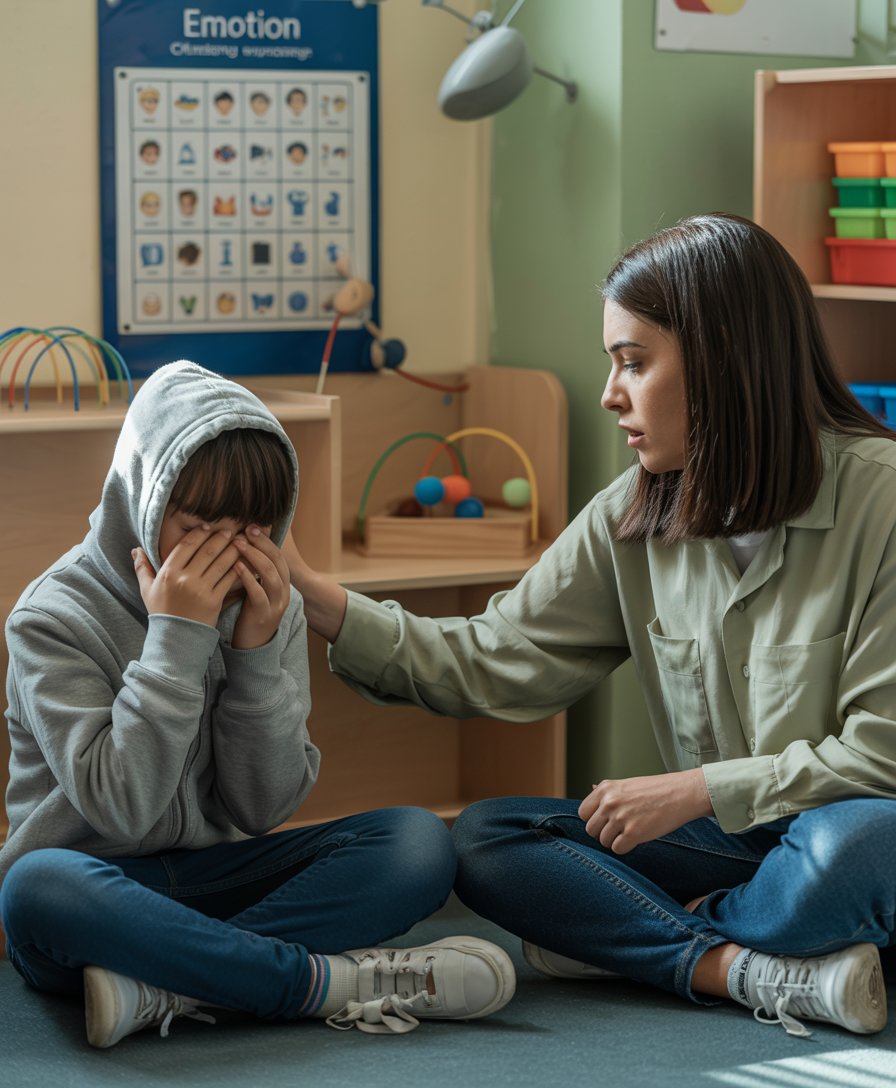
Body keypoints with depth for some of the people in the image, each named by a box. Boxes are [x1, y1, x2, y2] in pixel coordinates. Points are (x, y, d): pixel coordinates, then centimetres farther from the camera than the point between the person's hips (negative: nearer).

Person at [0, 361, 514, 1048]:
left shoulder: (269, 605, 3)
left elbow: (263, 808, -2)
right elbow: (120, 807, -20)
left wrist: (258, 650, -15)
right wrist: (175, 640, -22)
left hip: (213, 877, 5)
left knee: (419, 844, -18)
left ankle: (160, 988, -33)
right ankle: (339, 980, -32)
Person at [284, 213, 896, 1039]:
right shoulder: (632, 522, 2)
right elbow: (494, 663, 0)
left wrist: (695, 790, -17)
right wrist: (312, 595, -7)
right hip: (729, 842, 5)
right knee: (484, 840, -11)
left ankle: (645, 939, -10)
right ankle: (773, 974, -24)